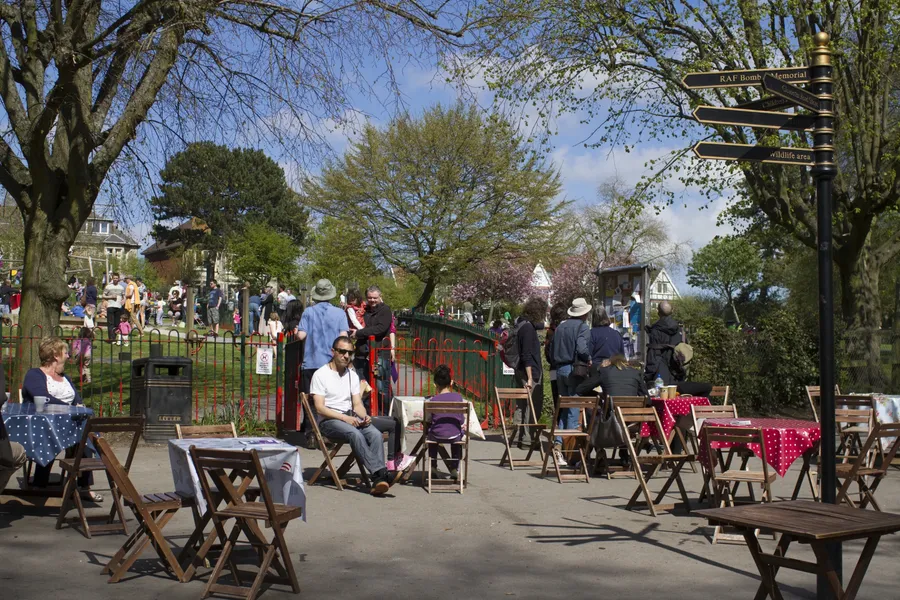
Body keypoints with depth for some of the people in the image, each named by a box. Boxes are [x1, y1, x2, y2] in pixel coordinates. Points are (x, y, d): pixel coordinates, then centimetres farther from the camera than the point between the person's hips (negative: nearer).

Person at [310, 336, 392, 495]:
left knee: (375, 433, -25)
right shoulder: (320, 374, -1)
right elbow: (320, 408, -9)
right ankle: (379, 473, -40)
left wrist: (364, 416, -9)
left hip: (351, 418, 5)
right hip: (328, 421, -5)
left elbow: (357, 404, 14)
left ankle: (378, 481, -36)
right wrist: (345, 418, -20)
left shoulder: (353, 375, 19)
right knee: (355, 434, -35)